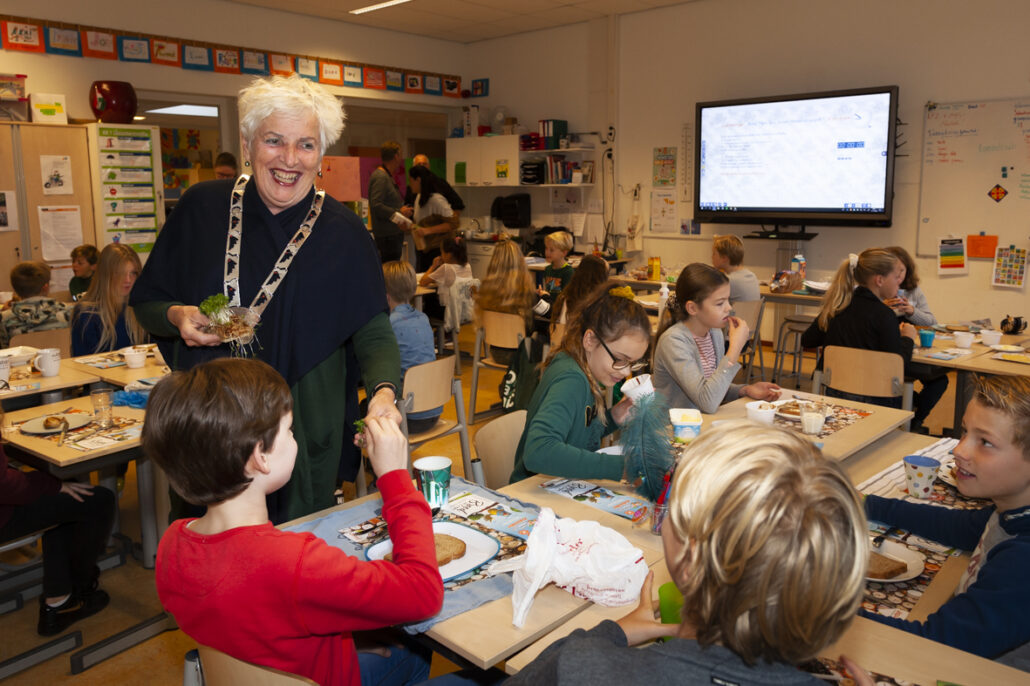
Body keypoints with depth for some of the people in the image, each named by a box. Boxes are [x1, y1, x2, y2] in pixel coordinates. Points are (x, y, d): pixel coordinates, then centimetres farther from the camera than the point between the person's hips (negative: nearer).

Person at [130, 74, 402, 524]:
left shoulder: (342, 233, -6)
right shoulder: (201, 208, -1)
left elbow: (373, 331, -8)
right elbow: (146, 301, 9)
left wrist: (383, 391, -28)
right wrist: (178, 317, -13)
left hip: (305, 435, -1)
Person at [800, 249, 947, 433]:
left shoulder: (836, 306, -1)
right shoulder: (883, 314, -18)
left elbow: (807, 340, 10)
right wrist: (908, 338, 1)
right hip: (873, 400, -7)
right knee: (938, 377, 15)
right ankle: (913, 423, 23)